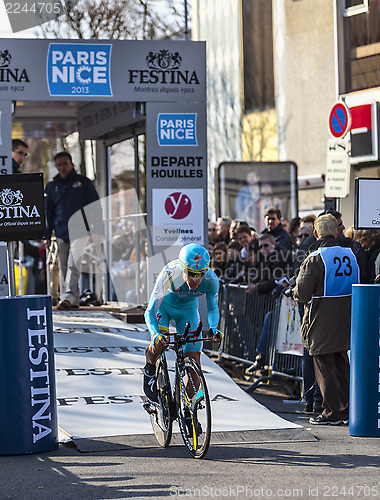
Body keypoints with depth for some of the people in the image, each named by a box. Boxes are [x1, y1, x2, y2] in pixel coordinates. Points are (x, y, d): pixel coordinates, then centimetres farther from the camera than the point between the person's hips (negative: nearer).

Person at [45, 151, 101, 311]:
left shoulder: (83, 182, 4)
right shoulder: (52, 186, 13)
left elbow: (95, 206, 5)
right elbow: (48, 212, 16)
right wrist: (47, 236, 9)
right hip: (62, 233, 4)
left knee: (73, 265, -17)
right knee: (64, 267, 4)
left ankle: (68, 298, -24)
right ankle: (73, 301, 12)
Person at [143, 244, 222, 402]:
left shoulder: (211, 280, -31)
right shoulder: (169, 274, -39)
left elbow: (212, 308, -10)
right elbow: (150, 312, -35)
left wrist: (213, 328, -31)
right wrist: (156, 335, -54)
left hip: (188, 310, 2)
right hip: (164, 305, -2)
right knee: (159, 344, -30)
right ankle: (150, 369, 4)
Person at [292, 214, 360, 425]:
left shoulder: (314, 259, -15)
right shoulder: (350, 255, 4)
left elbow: (302, 293, -16)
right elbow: (356, 283, 15)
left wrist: (296, 294, 6)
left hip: (322, 321, -6)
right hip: (346, 319, 6)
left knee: (324, 366, 1)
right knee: (341, 363, 16)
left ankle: (332, 413, 2)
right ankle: (348, 410, 18)